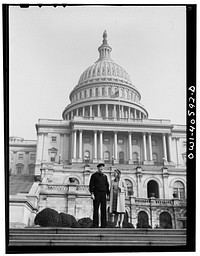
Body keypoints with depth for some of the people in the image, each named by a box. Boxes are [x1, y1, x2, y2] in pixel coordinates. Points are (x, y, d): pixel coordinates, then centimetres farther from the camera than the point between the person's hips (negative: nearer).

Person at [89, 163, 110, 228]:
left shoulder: (104, 176, 16)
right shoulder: (94, 175, 4)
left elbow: (107, 186, 16)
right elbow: (91, 185, -2)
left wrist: (108, 195, 8)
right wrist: (92, 193, -13)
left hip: (103, 194, 4)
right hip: (96, 193, -4)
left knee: (103, 209, 0)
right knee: (96, 209, -5)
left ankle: (103, 225, 2)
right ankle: (95, 225, -3)